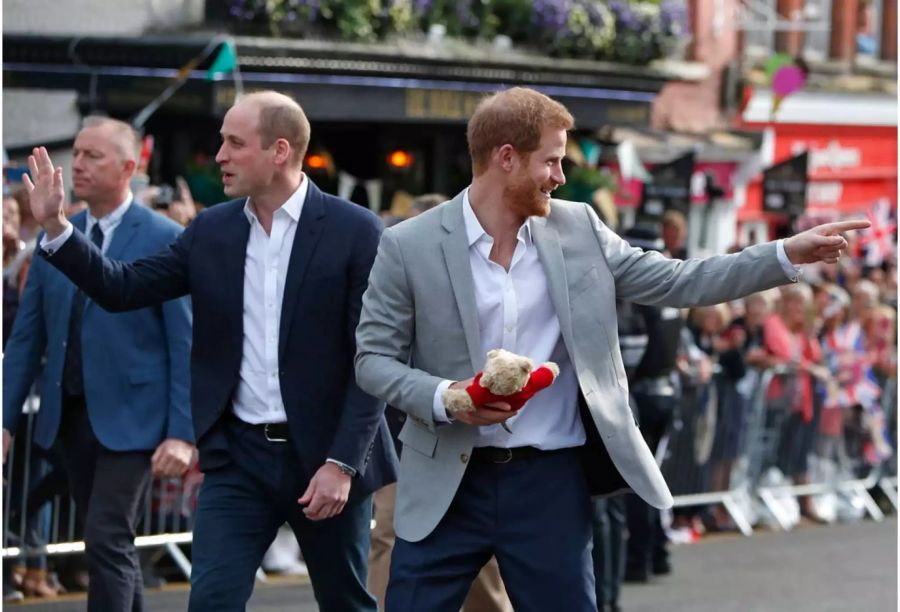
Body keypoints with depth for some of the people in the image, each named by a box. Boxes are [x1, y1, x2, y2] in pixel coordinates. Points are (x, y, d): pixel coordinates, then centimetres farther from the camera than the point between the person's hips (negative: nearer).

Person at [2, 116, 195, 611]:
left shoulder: (166, 241, -7)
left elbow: (186, 344, -9)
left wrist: (182, 433, -15)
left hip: (130, 416, -6)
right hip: (70, 416, 6)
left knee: (108, 540, -12)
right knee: (111, 544, 13)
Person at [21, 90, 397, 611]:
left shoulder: (355, 231, -9)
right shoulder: (211, 231, 5)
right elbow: (123, 289, 6)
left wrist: (342, 464, -16)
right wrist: (54, 226, -6)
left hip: (324, 455, -3)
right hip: (237, 456, 3)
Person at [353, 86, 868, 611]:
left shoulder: (578, 229, 4)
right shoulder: (409, 246, -5)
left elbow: (675, 282, 6)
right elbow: (373, 358, -2)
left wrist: (788, 254, -2)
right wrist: (445, 397, -20)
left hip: (551, 482, 2)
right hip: (447, 484, -2)